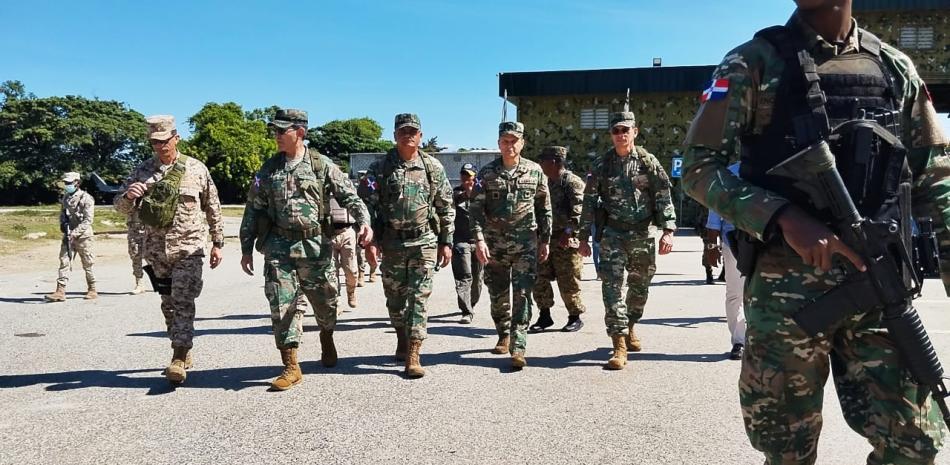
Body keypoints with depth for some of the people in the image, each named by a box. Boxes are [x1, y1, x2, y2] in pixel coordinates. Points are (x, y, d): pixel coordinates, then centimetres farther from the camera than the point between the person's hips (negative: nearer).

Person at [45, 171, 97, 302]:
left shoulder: (86, 198, -10)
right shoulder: (65, 198, 11)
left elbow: (88, 221, -15)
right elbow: (62, 214, 21)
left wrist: (74, 233, -22)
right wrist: (62, 224, -1)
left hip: (83, 236, -6)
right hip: (68, 235, 6)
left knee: (87, 265, 3)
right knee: (64, 262, -2)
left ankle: (92, 290, 14)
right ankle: (60, 292, -5)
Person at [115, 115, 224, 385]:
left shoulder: (196, 169, -2)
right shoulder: (143, 171, 5)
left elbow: (213, 208, 4)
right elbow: (122, 207, 4)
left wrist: (218, 243, 4)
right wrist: (128, 196, -20)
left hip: (189, 248, -4)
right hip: (157, 249, 4)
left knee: (183, 302, -12)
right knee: (168, 304, 12)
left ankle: (179, 359, -13)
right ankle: (183, 351, 26)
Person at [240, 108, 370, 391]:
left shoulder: (322, 166, 0)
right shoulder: (269, 170, 7)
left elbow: (349, 196, -1)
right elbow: (253, 210, 12)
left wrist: (364, 221, -19)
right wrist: (246, 249, 9)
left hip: (316, 246, -1)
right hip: (279, 248, 2)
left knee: (324, 301, 11)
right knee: (283, 306, -4)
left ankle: (327, 342, 40)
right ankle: (291, 367, 4)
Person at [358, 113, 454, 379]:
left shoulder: (433, 168, 3)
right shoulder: (380, 168, 1)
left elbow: (446, 208, 7)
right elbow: (367, 205, 0)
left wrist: (446, 242, 3)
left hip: (424, 242, -1)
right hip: (392, 243, 1)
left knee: (419, 297, -5)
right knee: (394, 298, 11)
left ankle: (413, 356, -4)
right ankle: (402, 340, 35)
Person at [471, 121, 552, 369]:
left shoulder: (535, 171, 3)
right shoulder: (487, 173, 1)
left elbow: (544, 208, 9)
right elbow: (476, 209, -2)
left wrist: (545, 240, 7)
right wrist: (479, 239, -14)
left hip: (526, 243, -1)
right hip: (494, 243, 1)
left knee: (522, 295, -8)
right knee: (498, 295, 11)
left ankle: (518, 347, -6)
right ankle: (504, 336, 31)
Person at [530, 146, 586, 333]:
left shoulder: (573, 182, -9)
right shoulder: (547, 182, 17)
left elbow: (579, 211, -19)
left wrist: (568, 232, -26)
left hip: (567, 241, -8)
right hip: (546, 238, 8)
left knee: (568, 282, 0)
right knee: (540, 279, 5)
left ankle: (575, 318, 15)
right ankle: (544, 316, 16)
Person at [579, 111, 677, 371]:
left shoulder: (648, 162, 0)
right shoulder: (602, 165, 1)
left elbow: (664, 198, -2)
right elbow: (589, 202, 4)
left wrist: (668, 231, -13)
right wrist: (584, 238, 3)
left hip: (643, 234, 1)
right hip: (613, 234, -1)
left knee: (640, 288, 13)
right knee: (612, 286, -11)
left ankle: (630, 329, 38)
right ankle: (620, 347, -11)